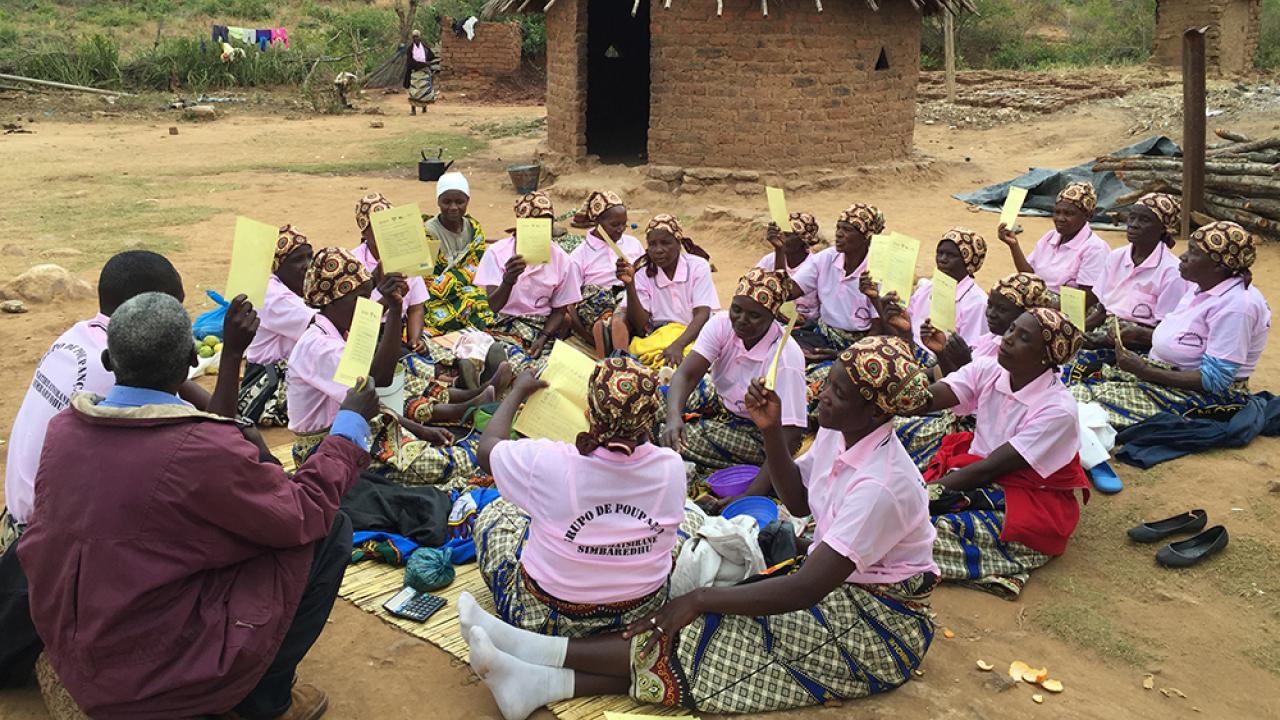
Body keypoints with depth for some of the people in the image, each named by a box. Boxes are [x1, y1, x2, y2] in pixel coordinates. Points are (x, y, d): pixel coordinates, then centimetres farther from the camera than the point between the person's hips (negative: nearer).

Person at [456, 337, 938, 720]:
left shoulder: (880, 485, -30)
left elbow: (806, 590, -31)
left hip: (880, 621, -8)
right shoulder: (839, 431, -3)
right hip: (835, 583, 8)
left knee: (704, 642, -20)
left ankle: (541, 652, -19)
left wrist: (702, 599, -28)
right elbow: (799, 502, 10)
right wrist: (772, 430, -6)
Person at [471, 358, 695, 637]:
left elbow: (487, 448, -7)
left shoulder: (548, 464, -31)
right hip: (641, 611, 2)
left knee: (494, 512, 24)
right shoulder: (671, 467, -23)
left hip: (547, 619, -2)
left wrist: (518, 391, 8)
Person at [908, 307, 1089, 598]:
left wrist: (926, 491, -24)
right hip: (974, 472, 6)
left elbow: (990, 468, -22)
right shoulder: (987, 371, -6)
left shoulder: (1058, 409, -22)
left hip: (1027, 501, -6)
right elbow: (929, 399, -20)